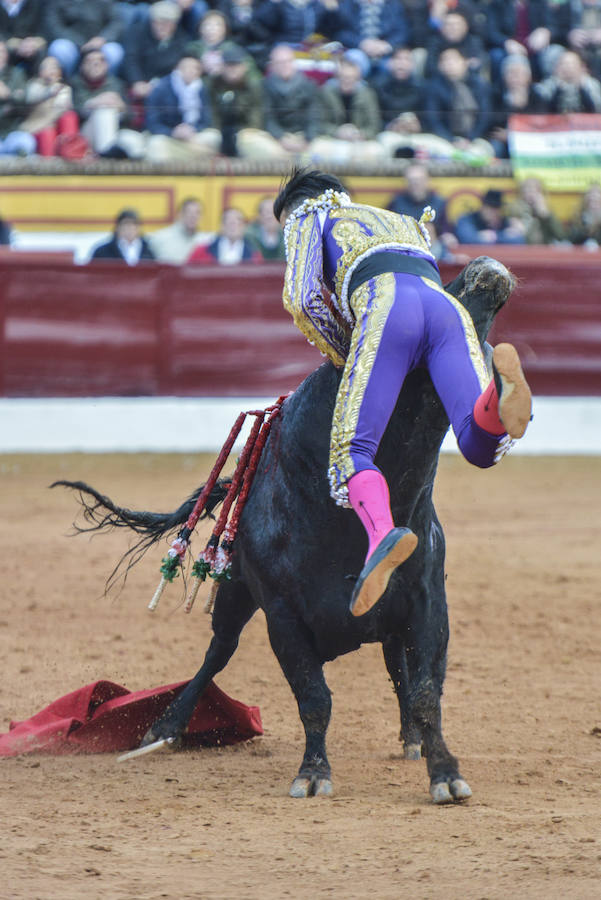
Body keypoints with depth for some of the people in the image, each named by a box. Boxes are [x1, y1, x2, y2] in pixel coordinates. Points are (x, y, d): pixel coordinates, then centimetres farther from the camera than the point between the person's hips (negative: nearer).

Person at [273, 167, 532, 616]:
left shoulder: (309, 219, 28)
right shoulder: (406, 223, 46)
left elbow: (303, 298, 12)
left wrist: (343, 356, 24)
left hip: (386, 307, -4)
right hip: (448, 307, 4)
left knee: (352, 451, -13)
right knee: (483, 446, -19)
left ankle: (382, 533, -45)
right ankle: (502, 387, -54)